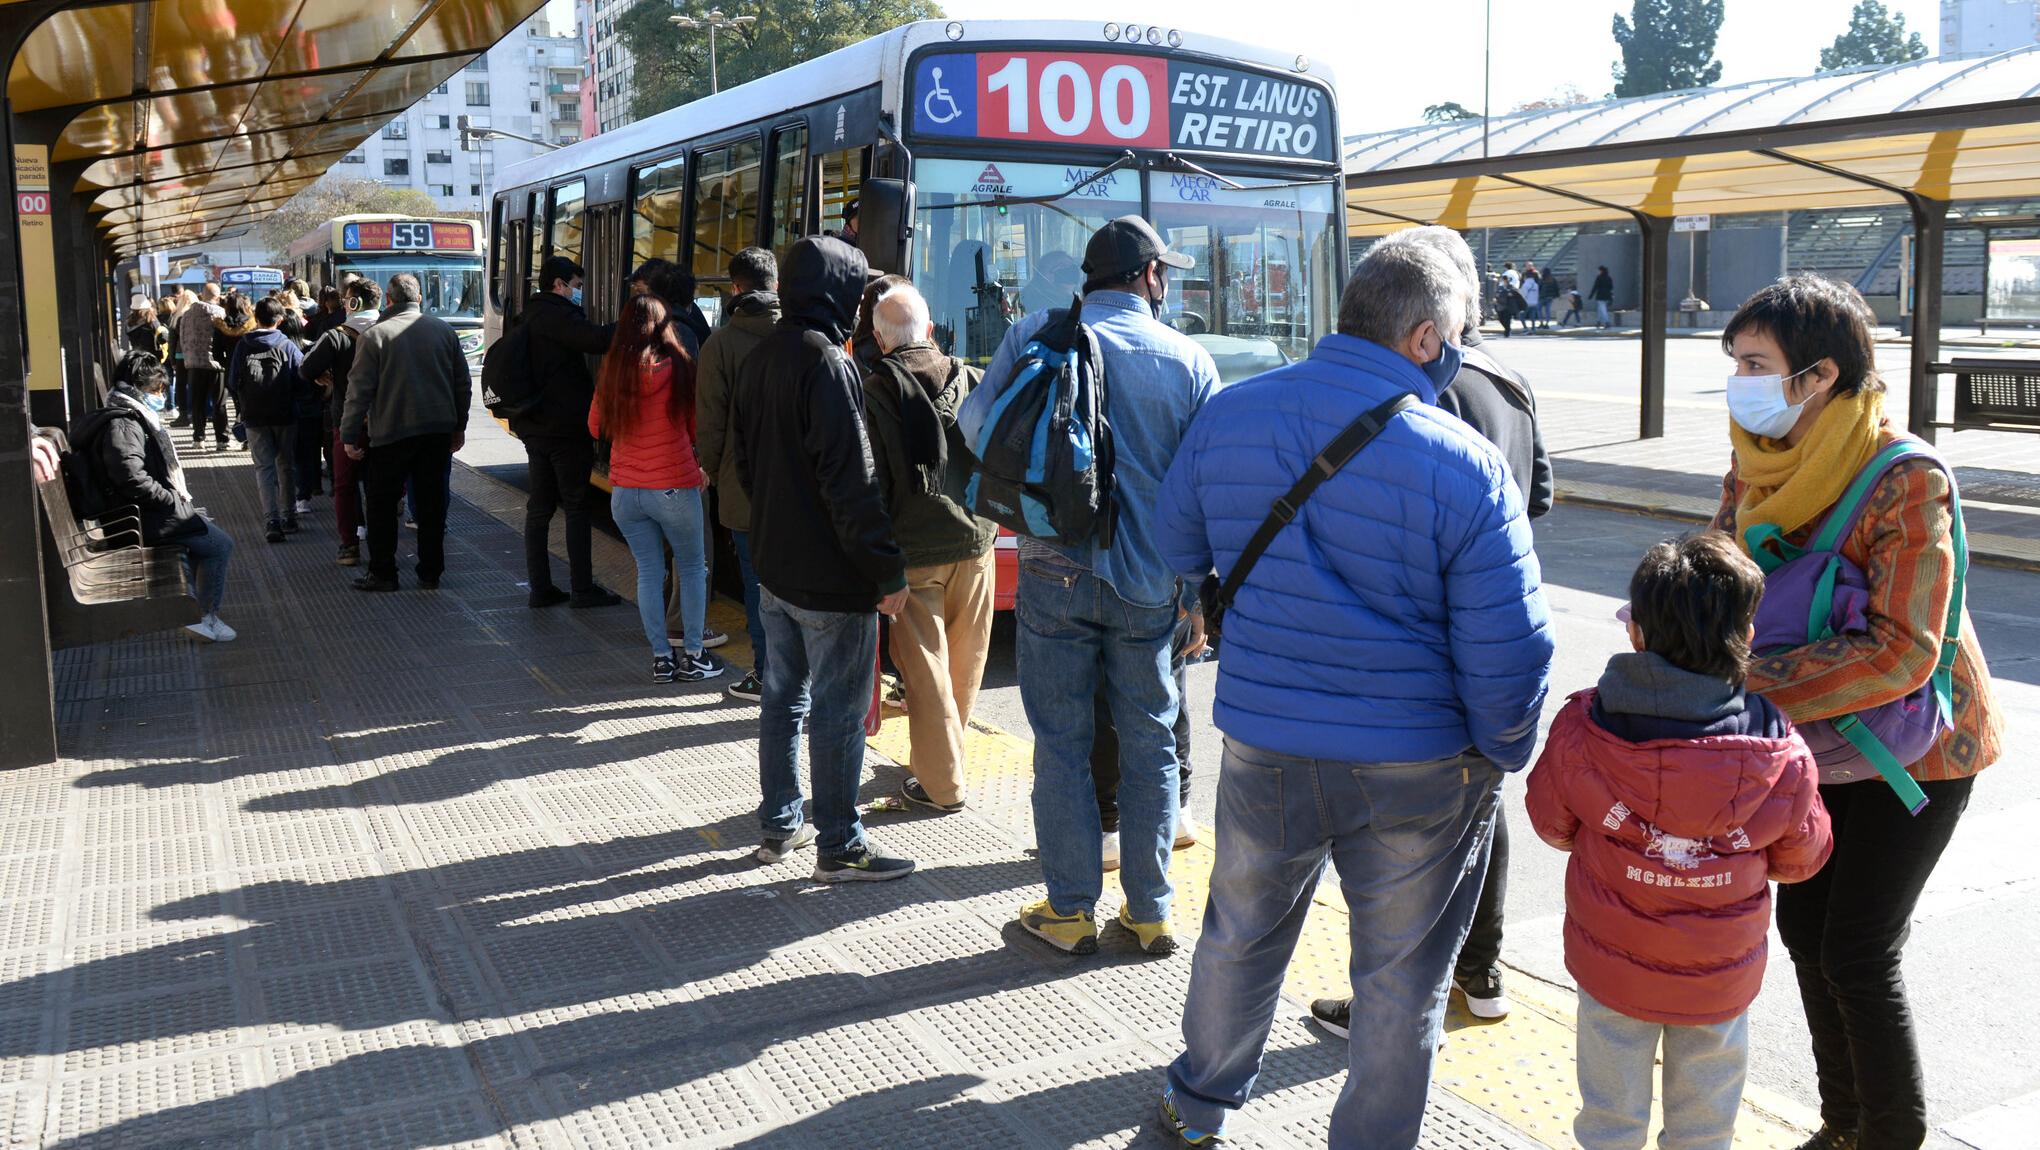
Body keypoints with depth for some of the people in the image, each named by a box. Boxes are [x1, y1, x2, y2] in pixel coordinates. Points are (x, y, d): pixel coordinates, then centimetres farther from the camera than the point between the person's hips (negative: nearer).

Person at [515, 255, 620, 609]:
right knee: (576, 507, -1)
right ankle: (583, 589, 3)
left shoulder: (529, 317, 15)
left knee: (539, 507, 9)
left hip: (534, 427, 9)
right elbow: (598, 340, -30)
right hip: (566, 427, -9)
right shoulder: (555, 315, -14)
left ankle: (540, 588, 11)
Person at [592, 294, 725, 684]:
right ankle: (693, 656, 14)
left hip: (625, 492, 3)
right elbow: (696, 428, -1)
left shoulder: (611, 371, -2)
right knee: (692, 568, 12)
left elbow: (596, 427, 10)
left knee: (648, 571, 11)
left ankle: (661, 658, 14)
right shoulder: (679, 367, -10)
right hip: (675, 487, -3)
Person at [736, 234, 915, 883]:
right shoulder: (827, 363, -19)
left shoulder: (760, 357, 8)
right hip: (831, 578, -9)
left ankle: (778, 826, 27)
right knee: (838, 713, 1)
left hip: (774, 563, 9)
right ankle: (839, 849, 9)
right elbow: (851, 479, -23)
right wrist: (888, 569, -19)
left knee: (784, 696, 17)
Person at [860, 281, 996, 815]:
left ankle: (943, 784, 9)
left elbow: (871, 482, -10)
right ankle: (942, 757, 32)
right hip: (974, 540, 4)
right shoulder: (971, 380, 3)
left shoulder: (875, 391, -9)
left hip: (914, 550, -4)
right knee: (965, 663, 16)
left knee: (926, 668, 4)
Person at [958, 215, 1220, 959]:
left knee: (1062, 743, 8)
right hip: (1148, 583, 1)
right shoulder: (1188, 360, -1)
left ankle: (1070, 912, 14)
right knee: (1149, 745, 11)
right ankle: (1150, 912, 20)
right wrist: (1199, 588, 7)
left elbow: (975, 425, 2)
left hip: (1055, 571, 0)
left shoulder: (1033, 337, -2)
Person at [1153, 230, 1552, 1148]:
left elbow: (1179, 548, 10)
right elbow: (1505, 654, -15)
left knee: (1241, 935, 25)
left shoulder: (1228, 415, -6)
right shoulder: (1464, 467, -18)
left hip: (1261, 750, 4)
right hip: (1417, 769, -4)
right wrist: (1503, 758, 2)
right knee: (1399, 982, 15)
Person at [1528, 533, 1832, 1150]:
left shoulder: (1583, 728, -21)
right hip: (1721, 980, 0)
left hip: (1612, 965, 0)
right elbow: (1801, 860, -3)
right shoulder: (1782, 756, -20)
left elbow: (1551, 822, -5)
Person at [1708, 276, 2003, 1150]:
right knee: (1804, 924, 12)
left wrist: (1748, 683, -36)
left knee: (1857, 954, -5)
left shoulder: (1906, 482, -27)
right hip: (1820, 738, 7)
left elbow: (1900, 652, -32)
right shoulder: (1758, 463, -6)